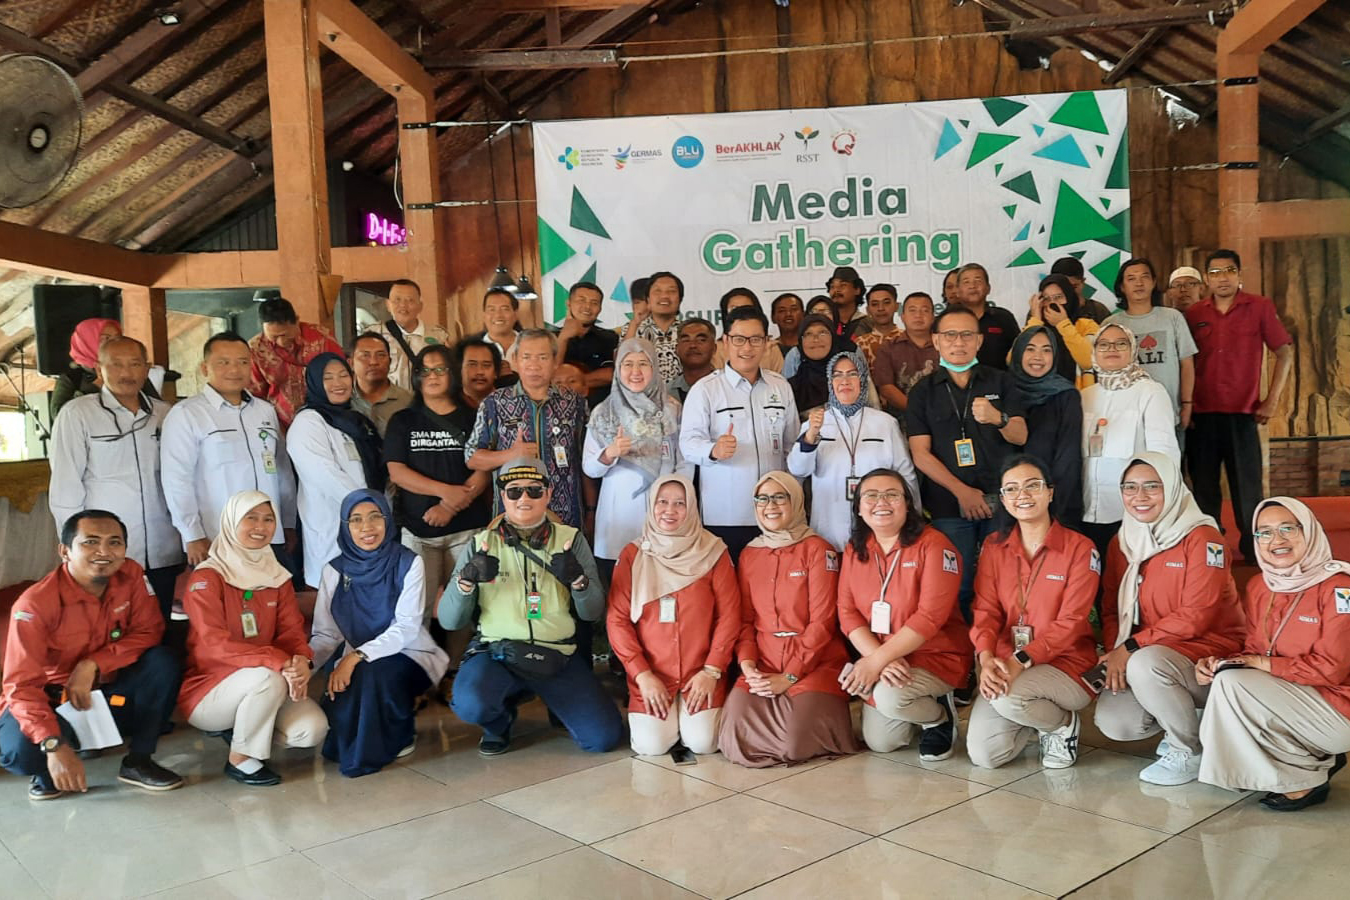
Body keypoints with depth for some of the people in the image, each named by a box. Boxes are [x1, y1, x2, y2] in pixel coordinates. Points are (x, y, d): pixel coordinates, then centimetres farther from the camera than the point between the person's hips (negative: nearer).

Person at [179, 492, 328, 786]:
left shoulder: (277, 576, 6)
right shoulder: (207, 578, -13)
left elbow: (292, 631, -2)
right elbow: (216, 644, -24)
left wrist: (301, 661, -28)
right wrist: (281, 663, -36)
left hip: (257, 686, 6)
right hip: (207, 689, -6)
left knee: (313, 730, -18)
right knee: (269, 677, -35)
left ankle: (239, 726, 10)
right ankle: (240, 759, -11)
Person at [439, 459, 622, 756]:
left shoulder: (571, 540, 4)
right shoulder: (481, 544, 2)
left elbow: (593, 613, 1)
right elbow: (448, 621, 0)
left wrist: (578, 580, -19)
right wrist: (467, 578, -19)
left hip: (559, 656, 1)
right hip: (497, 652, -1)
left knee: (605, 737, -14)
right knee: (471, 704, -33)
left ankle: (558, 705, 18)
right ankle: (499, 721, 5)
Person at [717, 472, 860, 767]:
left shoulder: (817, 549, -2)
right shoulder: (749, 555, 13)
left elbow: (822, 621, -8)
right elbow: (745, 620, 10)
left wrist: (788, 677, -13)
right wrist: (747, 665, -9)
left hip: (816, 663, -3)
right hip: (763, 666, 4)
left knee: (795, 738, -27)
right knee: (735, 735, -22)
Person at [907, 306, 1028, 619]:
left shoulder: (1001, 382, 11)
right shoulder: (923, 392, 8)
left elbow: (1021, 437, 1)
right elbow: (921, 454, 0)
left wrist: (998, 418, -22)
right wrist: (961, 491, -11)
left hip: (1000, 499, 1)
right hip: (948, 504, 0)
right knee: (958, 587, -1)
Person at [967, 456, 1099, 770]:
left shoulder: (1080, 548, -7)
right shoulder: (993, 546, 6)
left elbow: (1070, 622, -13)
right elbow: (985, 610, -1)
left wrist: (1021, 660, -25)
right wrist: (987, 658, -21)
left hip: (1065, 663, -4)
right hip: (1006, 664, 4)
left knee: (1007, 698, -34)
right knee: (983, 754, -14)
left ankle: (1063, 723, 0)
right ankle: (1035, 719, 19)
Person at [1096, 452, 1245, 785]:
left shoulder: (1201, 538, -12)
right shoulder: (1121, 542, 7)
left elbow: (1195, 617, -19)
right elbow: (1112, 610, 7)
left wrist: (1131, 647, -21)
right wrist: (1115, 653, -13)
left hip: (1209, 651, -6)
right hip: (1156, 655, 6)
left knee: (1144, 664, -35)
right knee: (1113, 721, -18)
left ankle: (1190, 752, -10)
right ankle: (1181, 722, 15)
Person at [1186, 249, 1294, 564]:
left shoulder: (1260, 306, 0)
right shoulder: (1194, 314, 6)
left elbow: (1285, 352, 2)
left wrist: (1272, 401, -4)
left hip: (1242, 413, -2)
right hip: (1201, 415, 2)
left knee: (1247, 489, 1)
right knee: (1204, 489, 9)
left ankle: (1254, 555, 11)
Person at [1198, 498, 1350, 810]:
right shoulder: (1257, 588, 5)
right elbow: (1253, 652, 8)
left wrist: (1261, 663, -18)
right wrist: (1217, 663, -12)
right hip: (1281, 698, 8)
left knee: (1229, 683, -24)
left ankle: (1304, 780, -8)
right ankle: (1317, 758, 10)